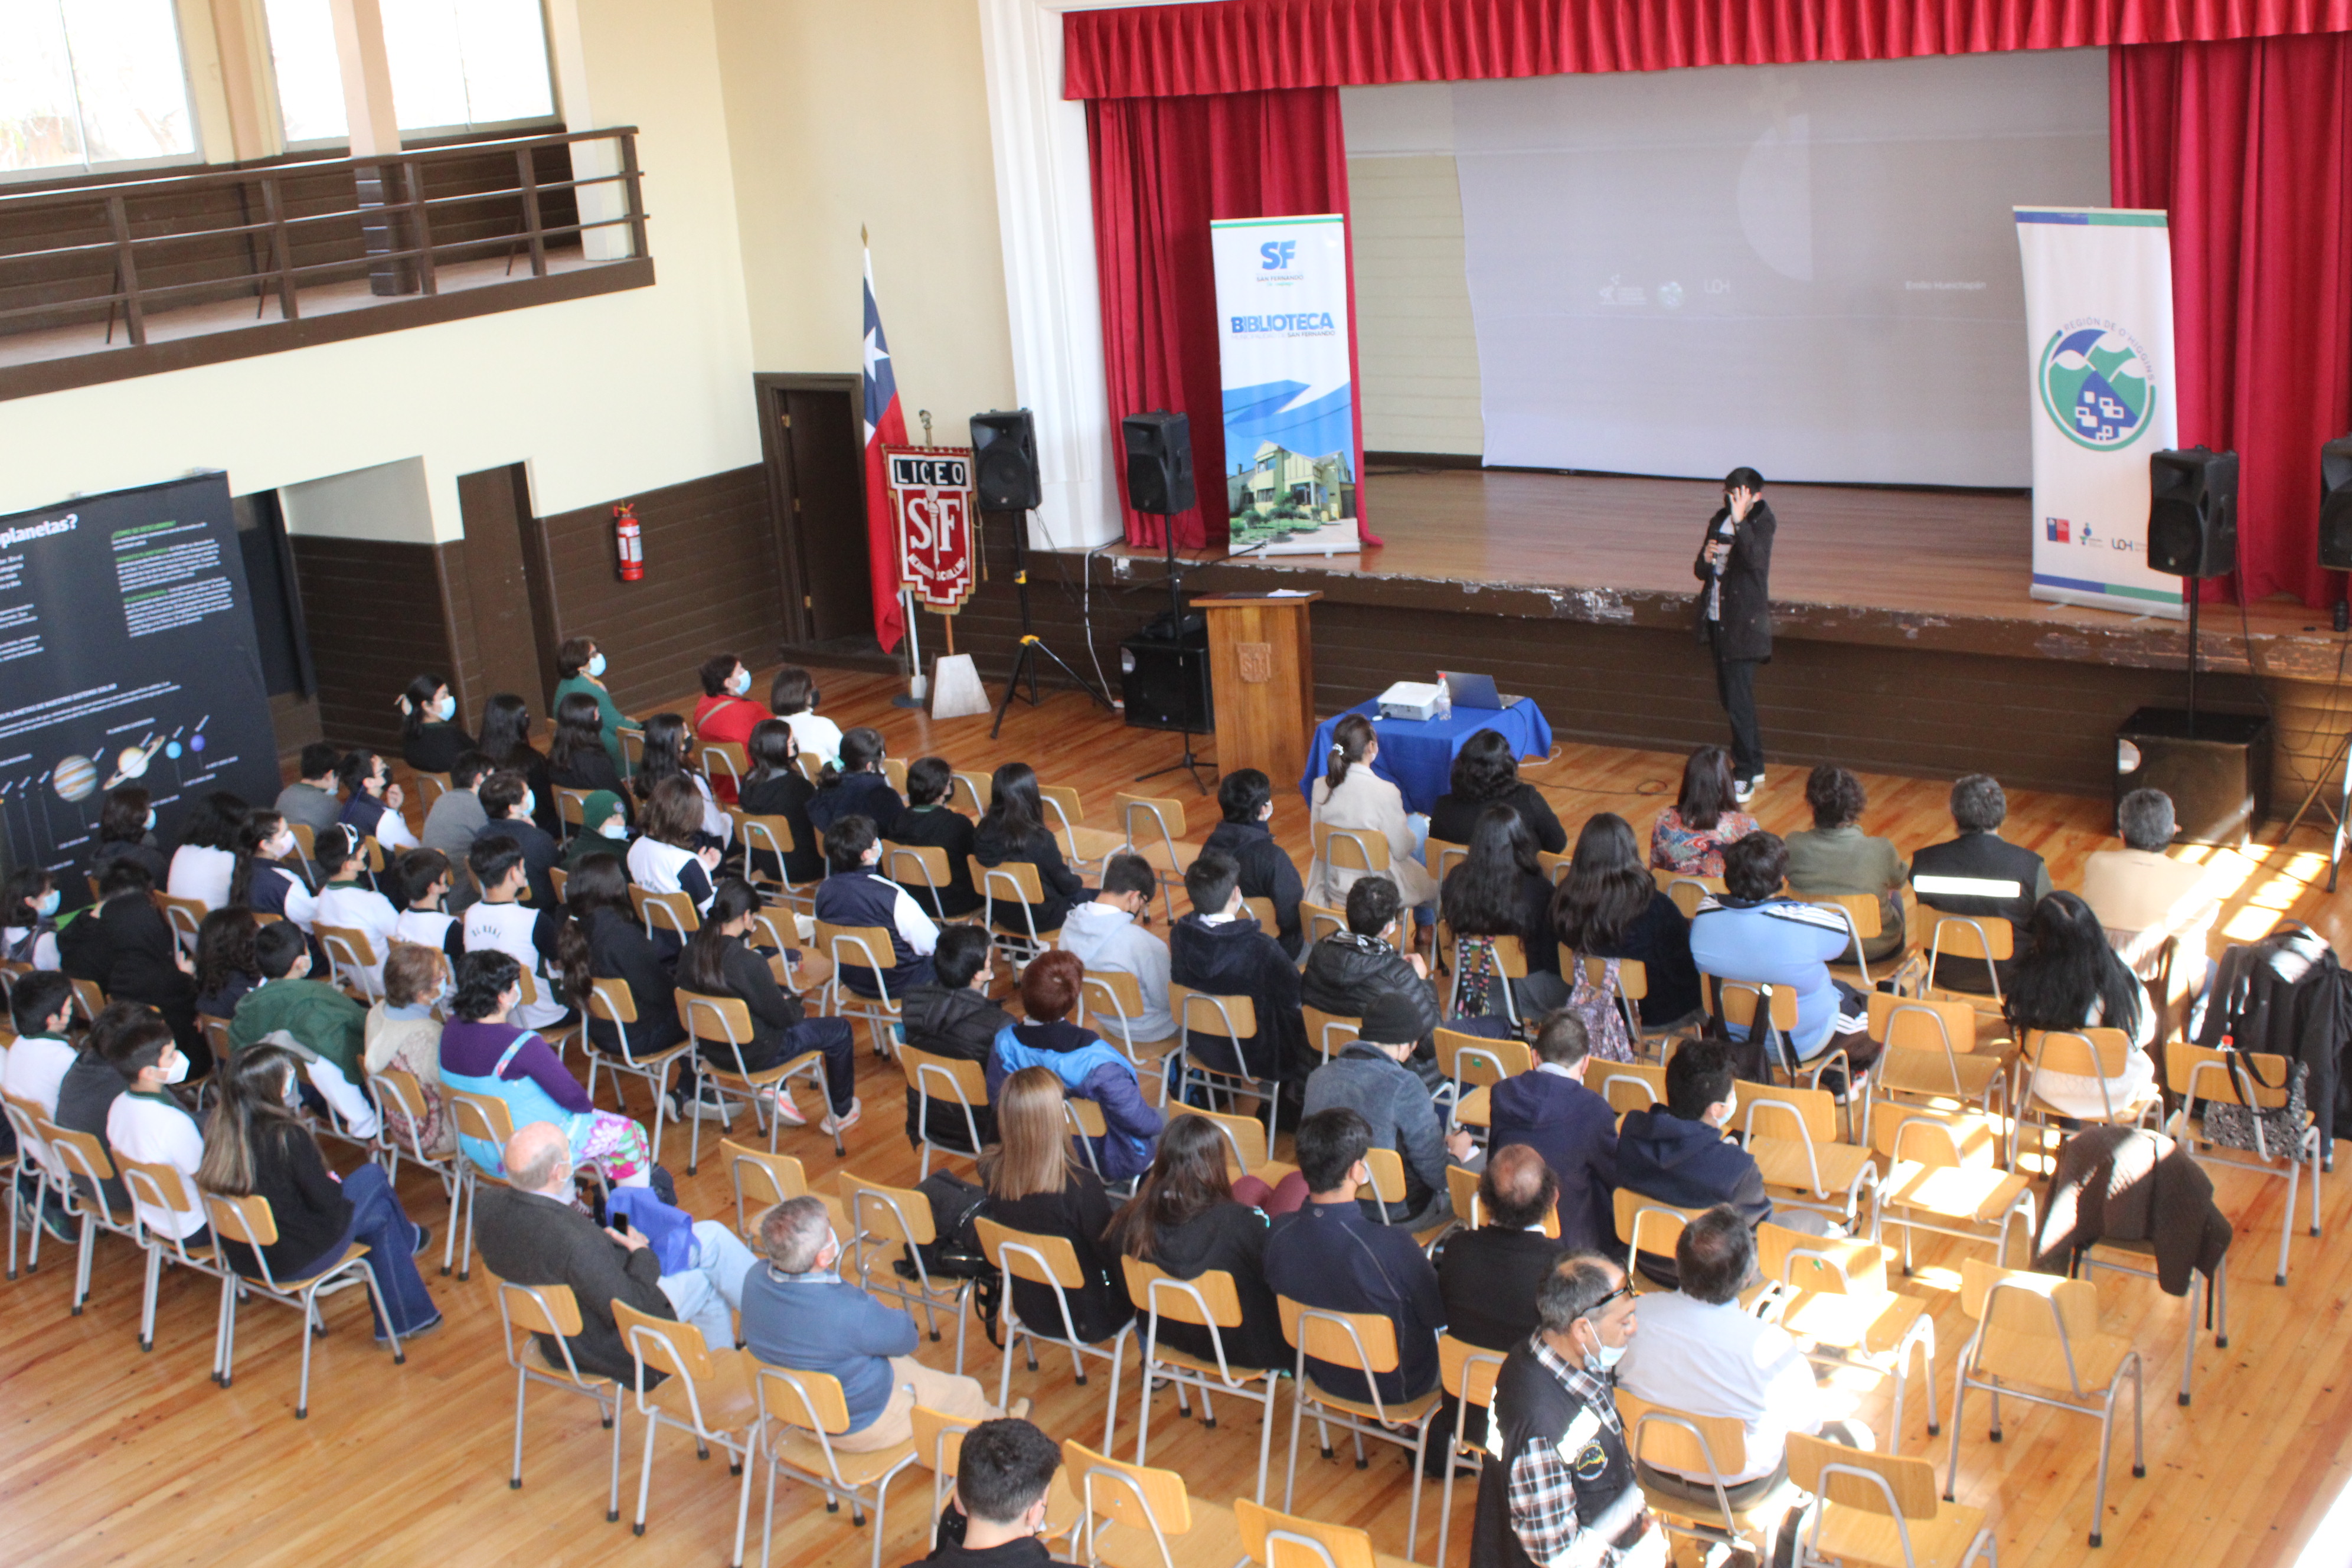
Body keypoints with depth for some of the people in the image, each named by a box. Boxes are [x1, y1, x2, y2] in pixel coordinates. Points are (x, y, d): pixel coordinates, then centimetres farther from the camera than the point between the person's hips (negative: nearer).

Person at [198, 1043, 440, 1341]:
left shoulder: (219, 1126, -6)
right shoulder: (285, 1135, -27)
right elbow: (326, 1200, -18)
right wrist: (333, 1181, 5)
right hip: (292, 1260, -7)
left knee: (380, 1213, 23)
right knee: (373, 1176, 13)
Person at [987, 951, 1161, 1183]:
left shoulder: (1005, 1044, -22)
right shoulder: (1095, 1059, -36)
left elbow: (997, 1103, -6)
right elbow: (1141, 1123, -29)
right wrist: (1157, 1121, -5)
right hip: (1108, 1164, -5)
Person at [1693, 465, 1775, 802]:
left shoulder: (1760, 522, -10)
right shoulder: (1720, 520, 9)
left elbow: (1756, 560, -30)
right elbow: (1701, 571, 14)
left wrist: (1740, 521, -37)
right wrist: (1705, 559, -9)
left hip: (1745, 625, -8)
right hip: (1718, 621, 8)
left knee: (1739, 699, -8)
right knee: (1730, 698, 14)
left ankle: (1745, 776, 1)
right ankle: (1754, 767, 27)